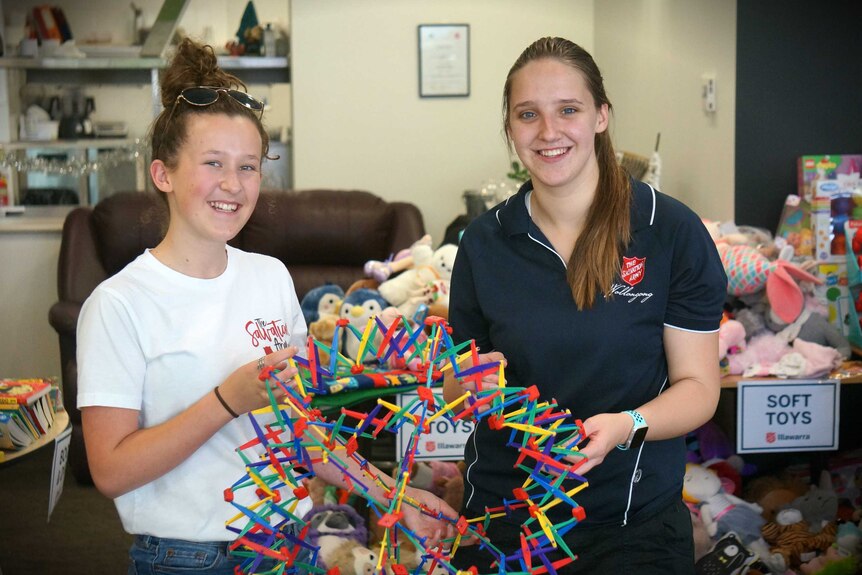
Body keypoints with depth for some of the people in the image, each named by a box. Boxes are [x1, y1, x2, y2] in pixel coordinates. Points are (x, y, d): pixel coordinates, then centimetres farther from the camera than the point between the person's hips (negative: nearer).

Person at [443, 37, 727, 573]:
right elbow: (456, 389, 7)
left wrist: (627, 425, -26)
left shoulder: (672, 231, -10)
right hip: (504, 515, 3)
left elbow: (698, 387, -8)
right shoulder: (484, 241, -1)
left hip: (634, 522, -3)